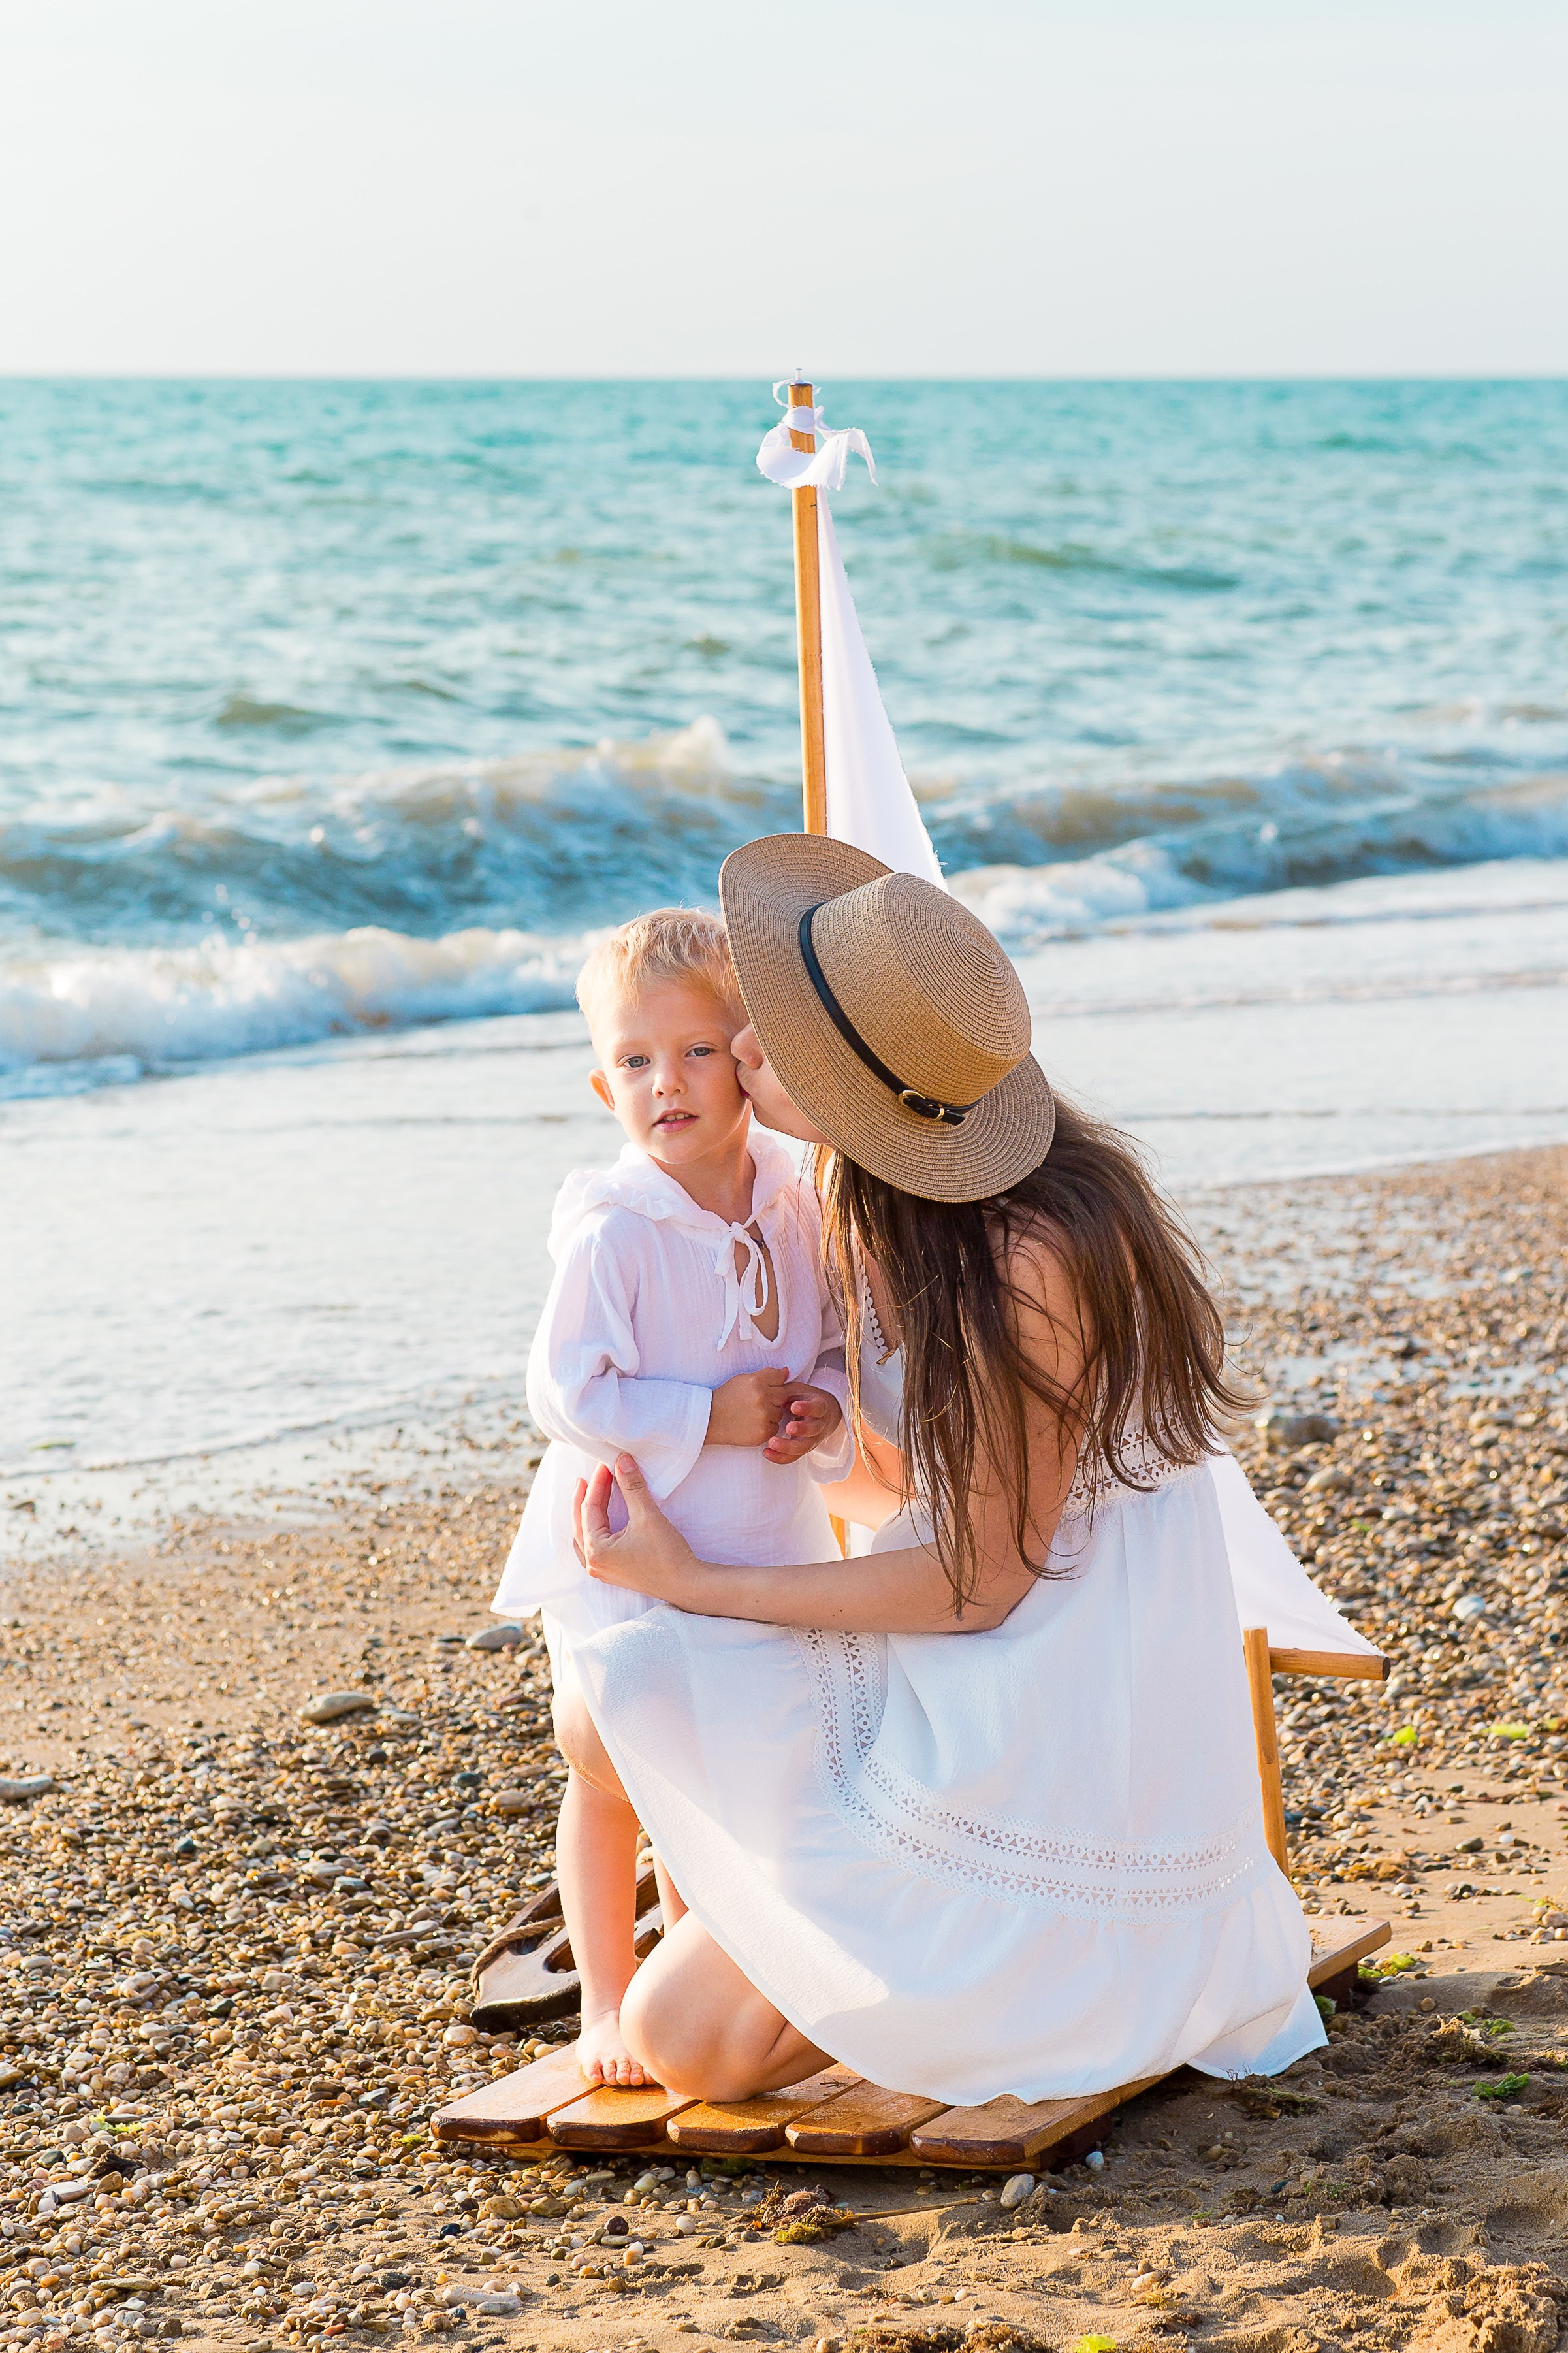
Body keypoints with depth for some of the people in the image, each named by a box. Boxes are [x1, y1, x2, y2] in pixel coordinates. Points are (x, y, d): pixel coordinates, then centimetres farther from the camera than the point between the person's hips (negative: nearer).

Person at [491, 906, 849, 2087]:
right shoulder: (611, 1235, -21)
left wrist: (821, 1406, -16)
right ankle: (608, 2003, 18)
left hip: (755, 1548, 5)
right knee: (611, 1778, 4)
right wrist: (710, 1418, -25)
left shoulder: (796, 1211, -5)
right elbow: (568, 1393, -22)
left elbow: (838, 1351, 6)